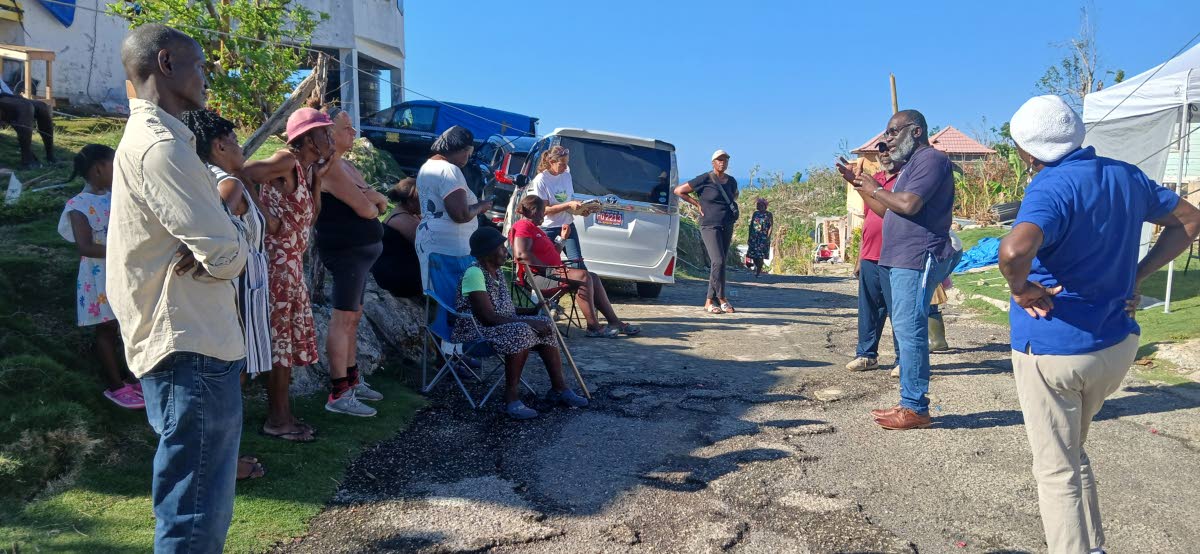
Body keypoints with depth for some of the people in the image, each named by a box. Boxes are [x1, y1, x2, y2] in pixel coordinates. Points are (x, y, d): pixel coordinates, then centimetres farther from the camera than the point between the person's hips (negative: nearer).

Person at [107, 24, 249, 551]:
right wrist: (232, 247, 0)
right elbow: (226, 255, -22)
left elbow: (209, 239, 16)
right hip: (191, 349, -11)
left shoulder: (148, 137, 17)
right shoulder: (161, 145, -16)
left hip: (190, 341, 11)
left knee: (197, 507, 21)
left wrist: (210, 251, -6)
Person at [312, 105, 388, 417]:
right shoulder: (331, 167, -15)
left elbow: (380, 204, 10)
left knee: (353, 317, 15)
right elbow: (366, 210, -20)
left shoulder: (345, 165, 16)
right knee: (343, 319, -9)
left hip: (360, 250, 10)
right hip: (347, 249, -10)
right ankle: (338, 394, -6)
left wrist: (373, 199, -13)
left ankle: (352, 380, 25)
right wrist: (372, 203, 2)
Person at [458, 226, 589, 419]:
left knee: (545, 323, -5)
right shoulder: (474, 273, -19)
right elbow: (488, 316, -25)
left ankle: (558, 388, -2)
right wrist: (528, 322, -25)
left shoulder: (497, 271, 10)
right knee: (521, 332, -33)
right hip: (475, 330, -9)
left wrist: (533, 311, 1)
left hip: (499, 324, 9)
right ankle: (511, 398, -26)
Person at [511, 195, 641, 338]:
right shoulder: (523, 226, -7)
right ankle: (593, 327, -25)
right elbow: (521, 254, -25)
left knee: (593, 278, 5)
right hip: (537, 276, -12)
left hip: (550, 271, 12)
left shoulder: (535, 228, 27)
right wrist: (548, 267, -25)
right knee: (583, 276, -25)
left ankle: (615, 322, 1)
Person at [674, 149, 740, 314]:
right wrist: (698, 204, -5)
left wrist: (731, 207, 16)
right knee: (718, 261, -18)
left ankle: (709, 301, 11)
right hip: (710, 226, -6)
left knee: (718, 264, 6)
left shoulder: (731, 181, 10)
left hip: (727, 227, 6)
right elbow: (678, 191, -5)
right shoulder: (705, 180, -7)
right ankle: (722, 299, -8)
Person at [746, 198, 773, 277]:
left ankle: (758, 271, -2)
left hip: (763, 238, -4)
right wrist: (749, 236, 10)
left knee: (760, 255, -8)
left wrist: (768, 236, -12)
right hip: (754, 237, 4)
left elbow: (771, 226, -3)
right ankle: (758, 268, 19)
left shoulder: (768, 214, 3)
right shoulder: (755, 213, 13)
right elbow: (751, 225, 14)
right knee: (753, 254, 0)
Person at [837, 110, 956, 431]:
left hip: (917, 261, -11)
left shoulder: (931, 160, -9)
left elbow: (908, 205, -22)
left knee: (909, 331, -11)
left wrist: (875, 190, -7)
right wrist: (860, 184, 17)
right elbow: (890, 210, 23)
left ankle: (916, 408, -6)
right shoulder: (913, 164, 24)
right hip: (900, 260, 11)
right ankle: (909, 404, 18)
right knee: (905, 331, 12)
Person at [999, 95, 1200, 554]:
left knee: (1055, 470, 8)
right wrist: (1135, 276, 10)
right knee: (1074, 455, 26)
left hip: (1053, 350, -8)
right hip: (1117, 344, 8)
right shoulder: (1125, 175, 3)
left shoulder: (1051, 189, -21)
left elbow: (1015, 250, -42)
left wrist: (1020, 288, -21)